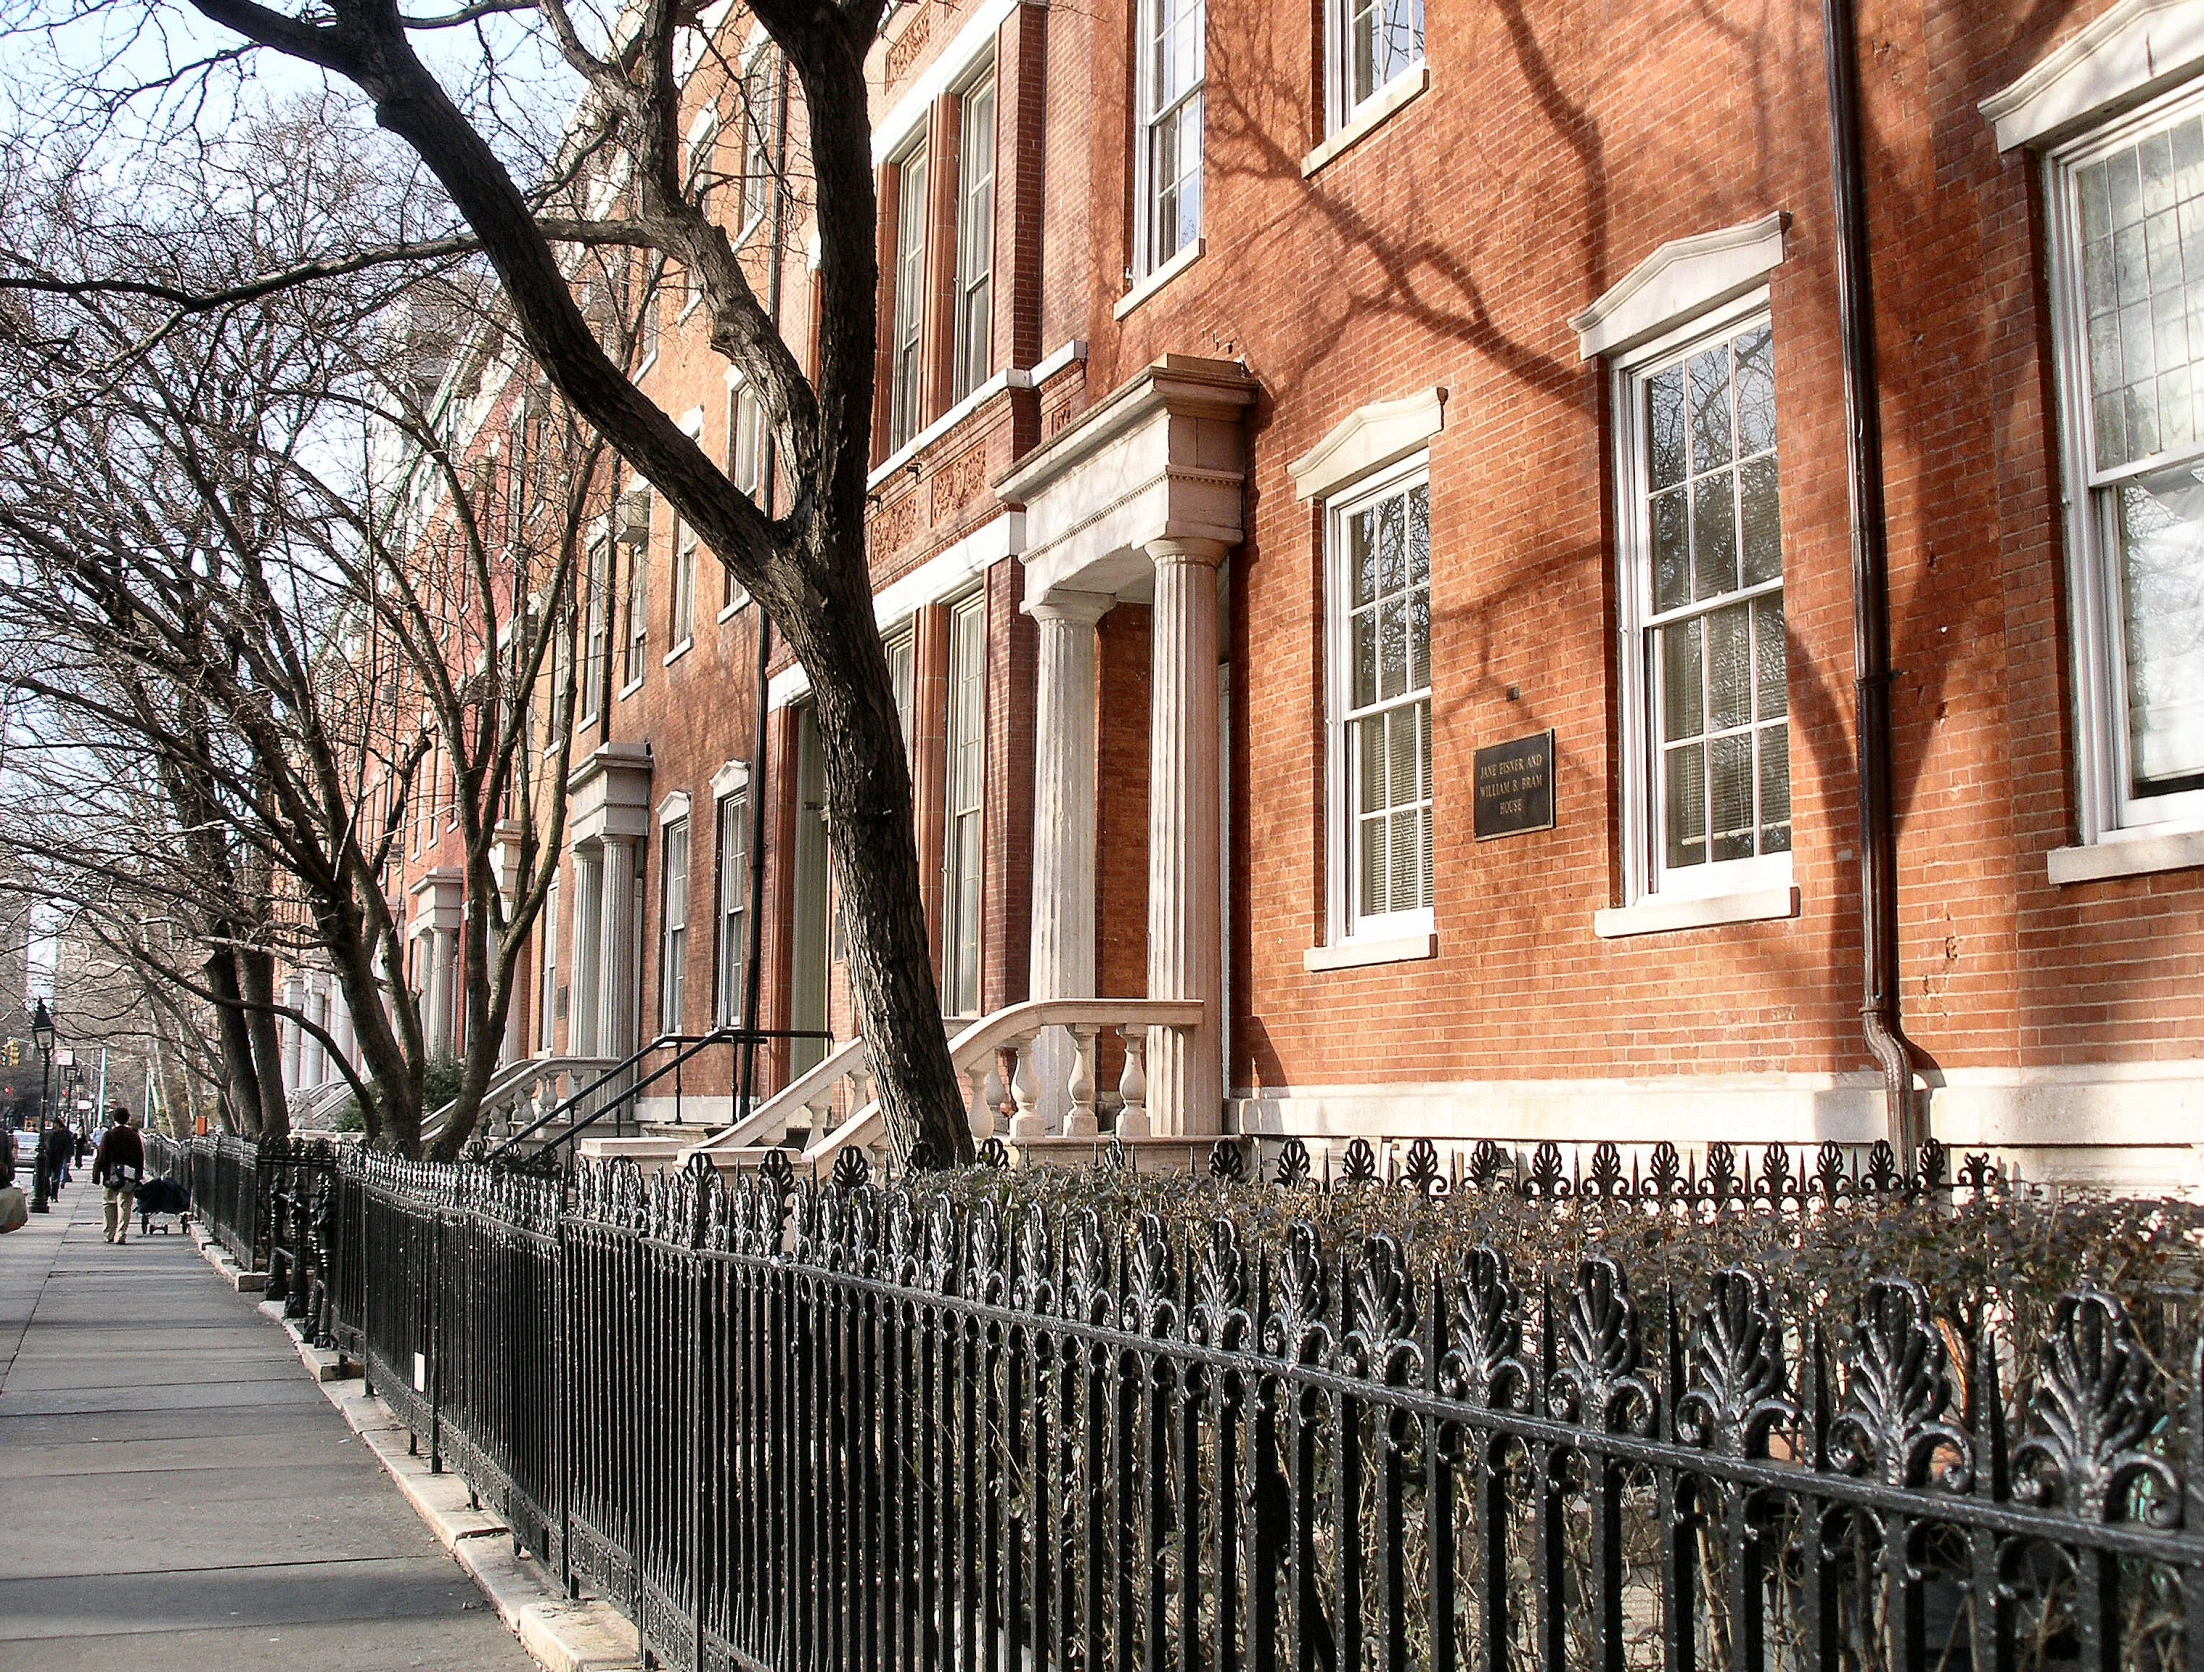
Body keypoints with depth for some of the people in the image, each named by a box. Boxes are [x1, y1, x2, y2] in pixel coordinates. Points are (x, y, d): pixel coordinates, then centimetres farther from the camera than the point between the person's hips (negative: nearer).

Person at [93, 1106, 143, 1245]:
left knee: (109, 1203, 12)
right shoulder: (134, 1136, 3)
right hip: (130, 1177, 1)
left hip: (111, 1176, -1)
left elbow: (101, 1157, -5)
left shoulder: (108, 1135, -4)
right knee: (124, 1205, 3)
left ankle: (110, 1234, 11)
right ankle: (121, 1235, -4)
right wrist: (138, 1177, 11)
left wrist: (96, 1173, 2)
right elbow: (140, 1158, 6)